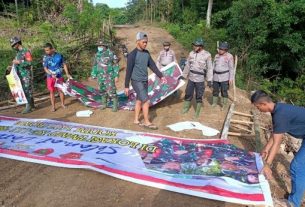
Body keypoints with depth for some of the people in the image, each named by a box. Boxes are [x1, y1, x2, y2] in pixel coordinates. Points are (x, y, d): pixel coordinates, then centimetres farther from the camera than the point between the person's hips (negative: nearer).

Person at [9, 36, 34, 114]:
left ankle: (28, 107, -3)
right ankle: (31, 104, 22)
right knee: (24, 90, 12)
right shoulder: (18, 53, 16)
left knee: (27, 90, -7)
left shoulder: (26, 52, -11)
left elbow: (29, 63, -20)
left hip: (26, 75, -9)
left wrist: (18, 62, -25)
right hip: (20, 75, 9)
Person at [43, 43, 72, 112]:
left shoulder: (59, 55, -4)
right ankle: (53, 106, 12)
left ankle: (62, 104, 25)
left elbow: (64, 64, 5)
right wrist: (51, 74, -21)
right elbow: (45, 68, -6)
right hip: (50, 77, 0)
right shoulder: (45, 58, -6)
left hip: (59, 76, 0)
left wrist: (67, 74, -1)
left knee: (61, 90, 8)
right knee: (52, 91, 4)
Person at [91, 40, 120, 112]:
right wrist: (93, 75, 13)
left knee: (111, 91, -8)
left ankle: (115, 105, 4)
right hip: (100, 76, 6)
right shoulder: (97, 54, 6)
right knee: (103, 91, 12)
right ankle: (104, 104, 27)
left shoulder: (110, 53, -11)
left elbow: (116, 65, -11)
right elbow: (95, 65, 15)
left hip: (109, 76, -5)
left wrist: (116, 76, -16)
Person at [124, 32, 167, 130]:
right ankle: (147, 122, 5)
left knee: (139, 100, 13)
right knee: (146, 101, -8)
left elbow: (152, 66, 8)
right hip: (137, 82, -7)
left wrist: (161, 76, -1)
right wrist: (126, 86, -12)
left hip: (145, 81, 7)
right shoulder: (132, 55, -15)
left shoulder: (147, 53, 6)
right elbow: (129, 71, -14)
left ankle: (136, 120, 26)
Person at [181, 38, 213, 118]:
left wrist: (209, 80, -12)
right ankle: (185, 108, 29)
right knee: (188, 94, 11)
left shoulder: (207, 55, -10)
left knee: (199, 96, 5)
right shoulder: (191, 53, 2)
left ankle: (197, 112, 19)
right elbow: (187, 65, 11)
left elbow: (209, 68, -8)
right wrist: (183, 75, 13)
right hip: (191, 78, 4)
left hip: (200, 79, -4)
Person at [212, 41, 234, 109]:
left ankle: (224, 105, 11)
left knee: (224, 91, 0)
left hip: (225, 77, -5)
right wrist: (211, 76, 12)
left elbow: (231, 68, -8)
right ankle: (214, 103, 24)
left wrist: (231, 78, -12)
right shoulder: (216, 56, 8)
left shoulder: (229, 56, -7)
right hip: (216, 76, 5)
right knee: (215, 90, 10)